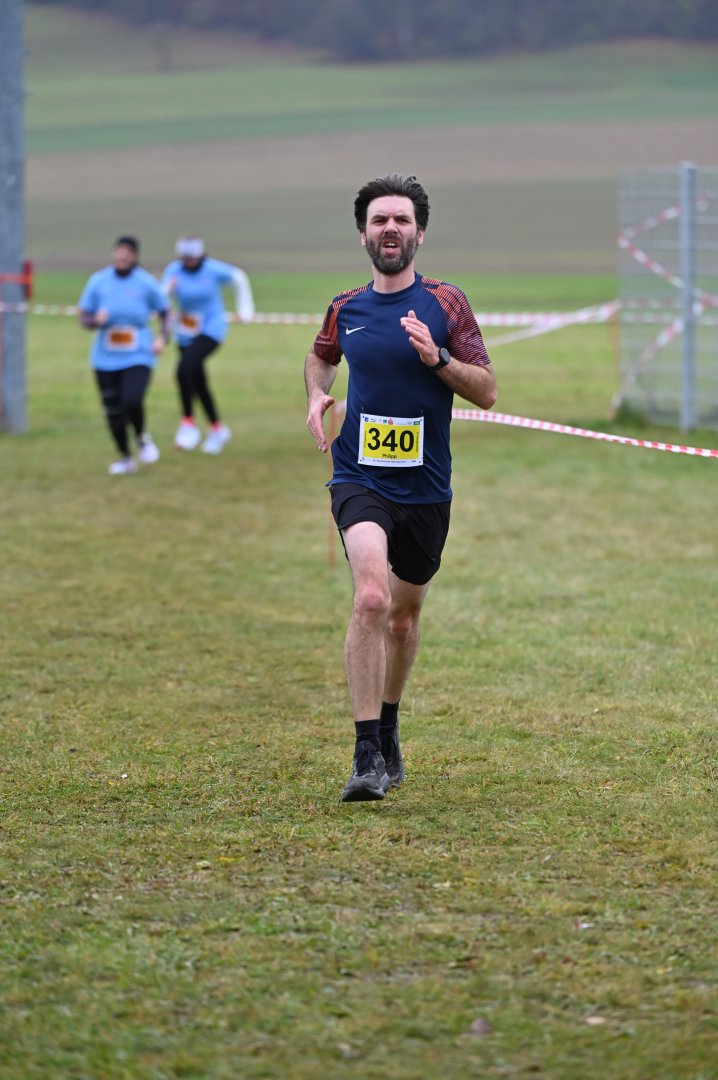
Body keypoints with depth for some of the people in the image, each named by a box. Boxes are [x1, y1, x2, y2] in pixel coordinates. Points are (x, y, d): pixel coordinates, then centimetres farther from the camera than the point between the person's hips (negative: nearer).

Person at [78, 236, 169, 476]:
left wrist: (163, 337, -8)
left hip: (138, 357, -2)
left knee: (132, 402, -23)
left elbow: (164, 312, 7)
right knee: (113, 411, 6)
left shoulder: (146, 283, -6)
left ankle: (142, 438, 10)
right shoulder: (98, 282, -2)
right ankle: (125, 458, 29)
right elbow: (84, 318, 2)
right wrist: (96, 320, -20)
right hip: (105, 359, 2)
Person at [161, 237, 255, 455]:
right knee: (198, 384, 13)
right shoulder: (174, 271, -7)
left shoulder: (213, 270, -14)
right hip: (186, 334, 5)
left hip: (211, 329, -5)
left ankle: (188, 424, -16)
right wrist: (168, 289, -34)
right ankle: (217, 429, 32)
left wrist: (245, 308, 8)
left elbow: (239, 278, 4)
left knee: (185, 369, -26)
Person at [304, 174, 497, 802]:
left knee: (404, 616, 14)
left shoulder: (444, 303, -1)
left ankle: (388, 727, 41)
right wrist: (317, 395, 7)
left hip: (426, 486, 1)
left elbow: (487, 392, -4)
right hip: (360, 479, -1)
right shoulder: (346, 309, 5)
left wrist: (437, 357, -20)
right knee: (371, 596, -24)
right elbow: (321, 356, 28)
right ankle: (367, 756, -24)